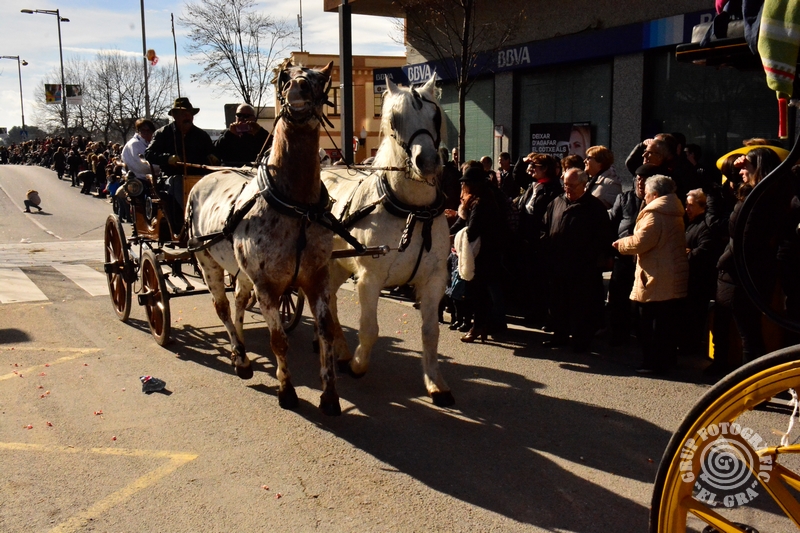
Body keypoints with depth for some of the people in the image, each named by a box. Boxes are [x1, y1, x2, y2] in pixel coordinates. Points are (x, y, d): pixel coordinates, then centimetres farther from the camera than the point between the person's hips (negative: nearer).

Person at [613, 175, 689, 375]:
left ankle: (654, 362, 2)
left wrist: (621, 244, -3)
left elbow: (640, 241, -21)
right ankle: (668, 360, 22)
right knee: (668, 322, 15)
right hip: (675, 278, 9)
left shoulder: (653, 214, -14)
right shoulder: (675, 213, 15)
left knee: (650, 324, -2)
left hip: (656, 279, -9)